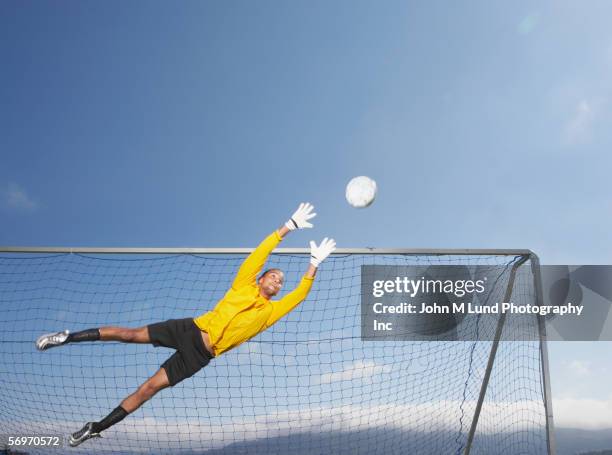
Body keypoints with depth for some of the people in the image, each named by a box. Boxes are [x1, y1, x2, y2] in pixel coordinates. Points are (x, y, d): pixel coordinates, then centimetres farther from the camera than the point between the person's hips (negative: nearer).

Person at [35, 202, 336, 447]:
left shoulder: (270, 312, 10)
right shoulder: (243, 286, 5)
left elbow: (299, 295, 5)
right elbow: (258, 254, -2)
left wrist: (314, 264, 1)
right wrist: (289, 226, -6)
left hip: (201, 355, 1)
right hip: (190, 329, 0)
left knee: (149, 388, -4)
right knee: (130, 334, -11)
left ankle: (96, 428, 6)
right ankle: (69, 337, 5)